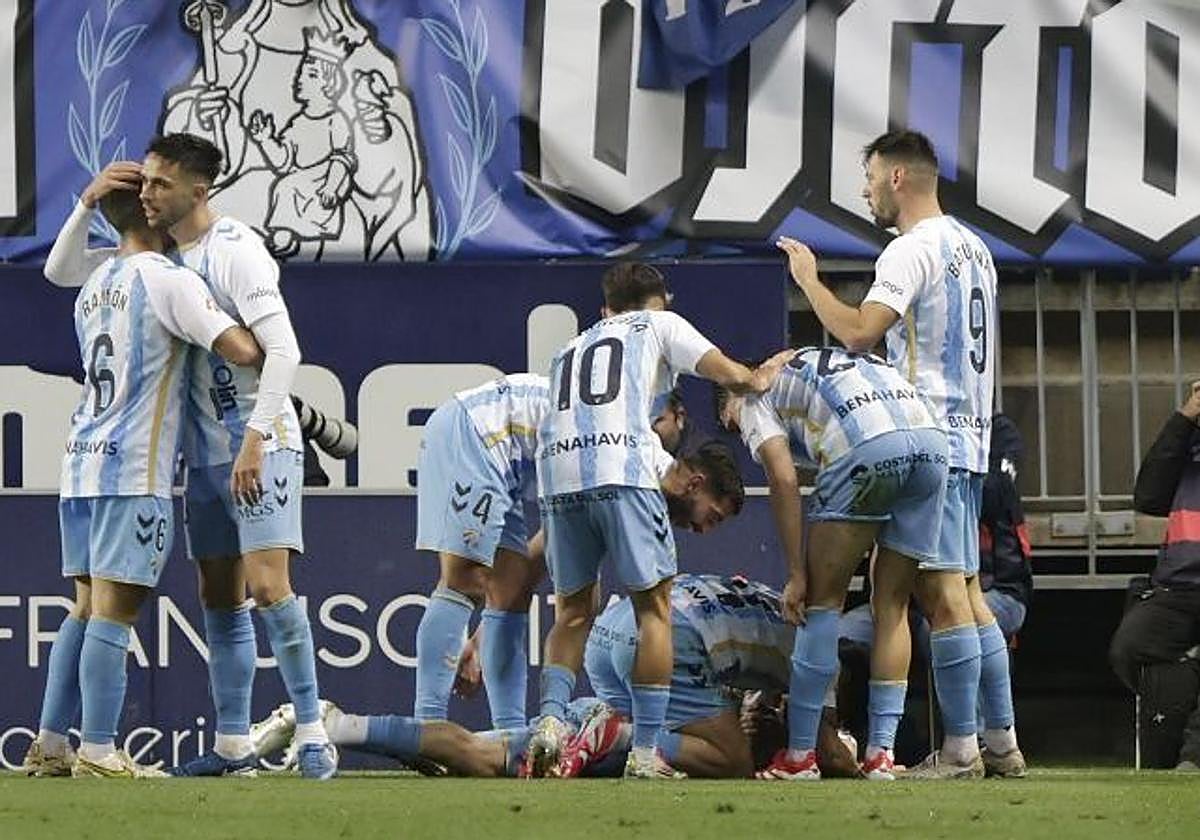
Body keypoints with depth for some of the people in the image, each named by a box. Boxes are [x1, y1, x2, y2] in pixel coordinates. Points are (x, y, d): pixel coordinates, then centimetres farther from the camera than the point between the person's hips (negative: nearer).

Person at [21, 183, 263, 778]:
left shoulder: (96, 284, 15)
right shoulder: (167, 281, -9)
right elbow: (239, 350, -15)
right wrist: (276, 356, 6)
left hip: (81, 461, 8)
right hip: (132, 468, -8)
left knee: (87, 606, 12)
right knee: (113, 608, -8)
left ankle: (50, 744, 11)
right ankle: (97, 751, -10)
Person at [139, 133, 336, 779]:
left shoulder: (234, 252, -14)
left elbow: (283, 351, -20)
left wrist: (254, 441, -25)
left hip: (259, 446, -8)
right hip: (205, 452, 8)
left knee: (267, 585, -17)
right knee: (219, 599, 8)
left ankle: (312, 734, -15)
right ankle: (233, 745, 12)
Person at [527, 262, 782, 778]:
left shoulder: (570, 349, 34)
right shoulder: (660, 326, 21)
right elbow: (729, 375, 11)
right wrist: (763, 378, 34)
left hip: (556, 473, 4)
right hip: (619, 470, -4)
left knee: (573, 613, 17)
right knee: (653, 607, 6)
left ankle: (551, 718, -5)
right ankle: (644, 752, 0)